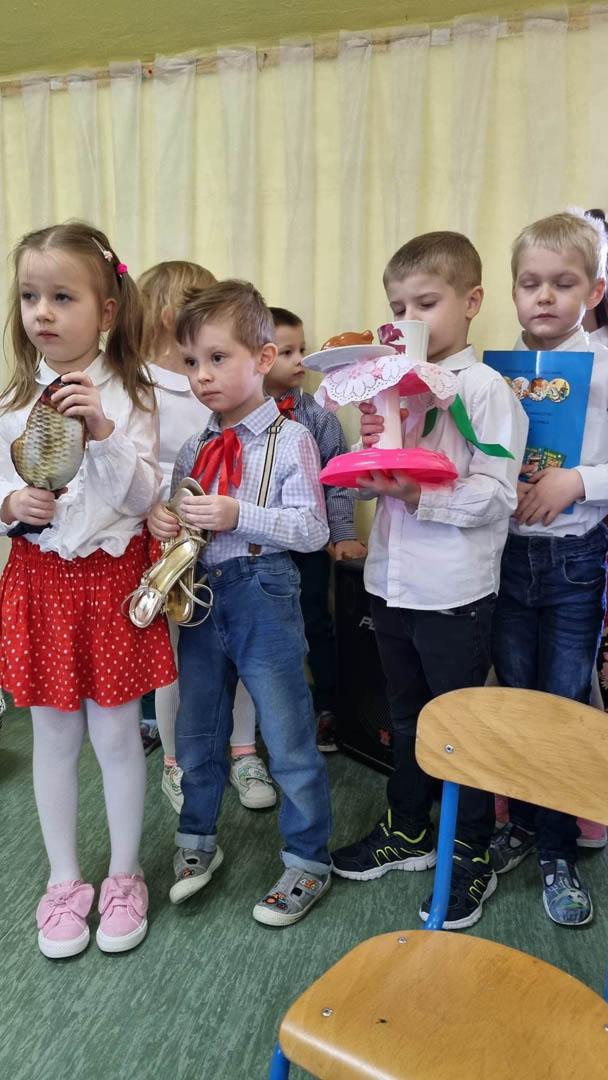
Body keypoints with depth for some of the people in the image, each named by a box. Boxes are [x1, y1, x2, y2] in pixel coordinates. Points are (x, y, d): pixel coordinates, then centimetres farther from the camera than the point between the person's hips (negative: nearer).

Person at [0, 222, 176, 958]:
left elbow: (144, 497, -12)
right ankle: (64, 881, 31)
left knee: (115, 734, 8)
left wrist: (103, 432, -25)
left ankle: (123, 876, 29)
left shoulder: (127, 394, -5)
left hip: (112, 577, -2)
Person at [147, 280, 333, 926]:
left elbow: (312, 530, -15)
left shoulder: (290, 440, -9)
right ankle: (197, 838, 42)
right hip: (199, 594, 6)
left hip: (263, 595, -5)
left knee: (288, 737, 6)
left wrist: (238, 516, -26)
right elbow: (174, 505, 16)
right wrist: (158, 515, -7)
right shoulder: (193, 443, 7)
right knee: (197, 730, 19)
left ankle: (308, 861, 27)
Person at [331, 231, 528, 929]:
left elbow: (495, 495, -18)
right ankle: (407, 831, 40)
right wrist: (372, 451, -6)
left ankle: (472, 858, 29)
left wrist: (417, 493, -26)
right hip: (392, 582, 7)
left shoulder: (485, 388, -11)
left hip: (455, 592, -6)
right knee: (407, 714, 21)